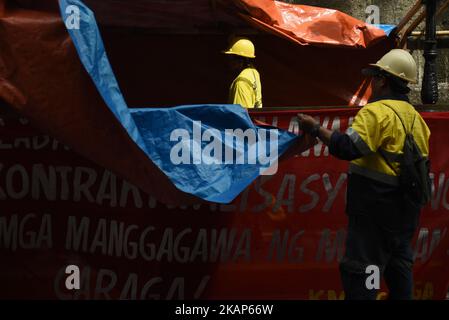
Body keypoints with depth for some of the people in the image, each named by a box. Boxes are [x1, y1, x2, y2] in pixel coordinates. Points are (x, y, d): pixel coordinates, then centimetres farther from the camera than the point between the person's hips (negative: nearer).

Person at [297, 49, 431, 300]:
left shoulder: (377, 112, -14)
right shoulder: (415, 116, 13)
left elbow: (349, 147, -25)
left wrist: (315, 128, -20)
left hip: (376, 203, -9)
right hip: (406, 206, 9)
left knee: (360, 267, -6)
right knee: (399, 262, 18)